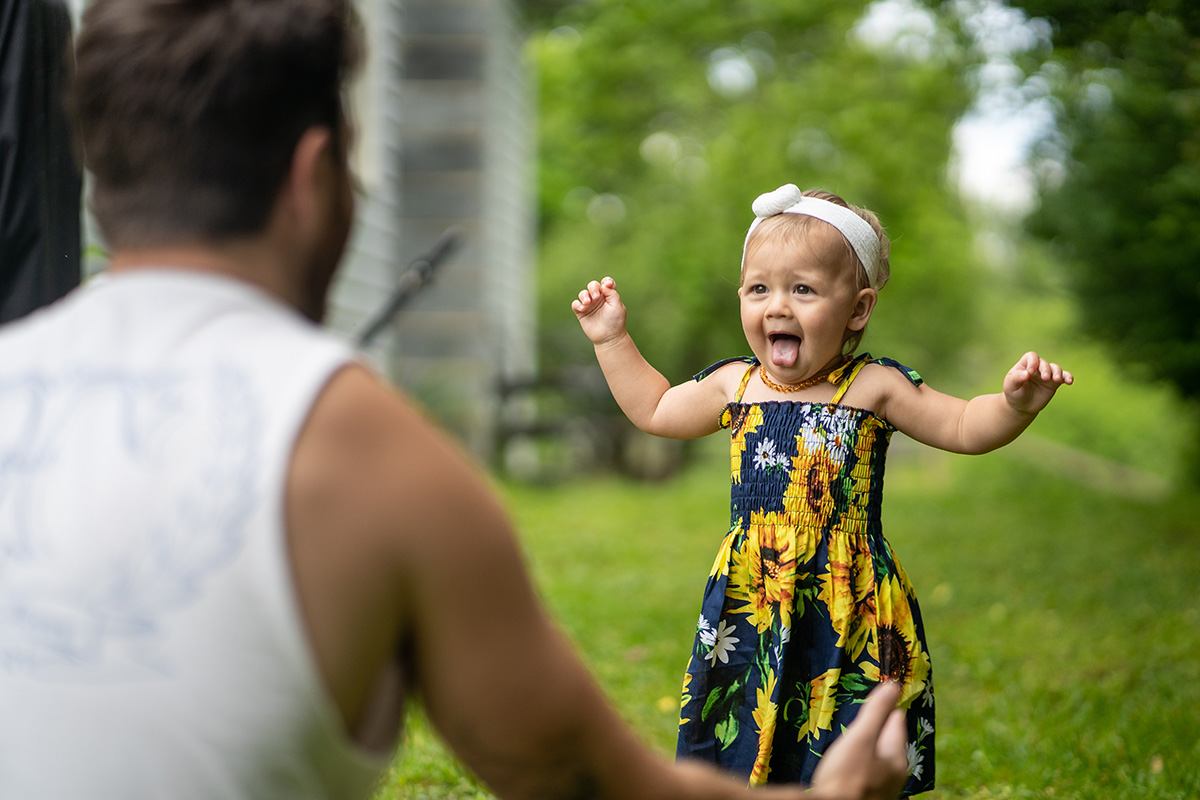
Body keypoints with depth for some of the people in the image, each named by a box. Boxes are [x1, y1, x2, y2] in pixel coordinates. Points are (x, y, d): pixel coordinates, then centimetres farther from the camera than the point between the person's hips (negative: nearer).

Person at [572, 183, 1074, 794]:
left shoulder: (873, 388, -5)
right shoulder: (734, 385, 6)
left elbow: (965, 429, -3)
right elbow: (654, 411, 22)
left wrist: (1015, 404, -21)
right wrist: (613, 341, 20)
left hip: (847, 608, -3)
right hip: (751, 605, 3)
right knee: (742, 747, 8)